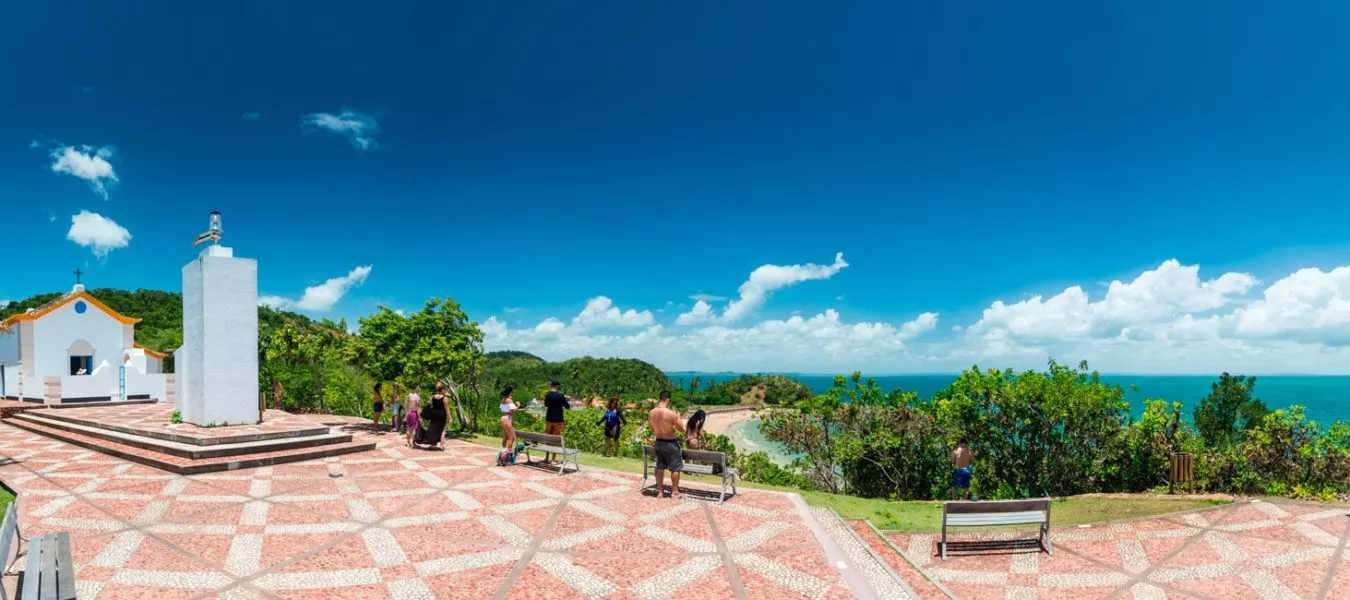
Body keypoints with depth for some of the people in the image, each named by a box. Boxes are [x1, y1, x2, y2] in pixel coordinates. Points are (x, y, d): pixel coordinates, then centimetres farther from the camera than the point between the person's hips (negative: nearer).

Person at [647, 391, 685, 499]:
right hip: (670, 443, -6)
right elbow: (681, 429, -11)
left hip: (658, 442, 6)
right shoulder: (671, 414, -23)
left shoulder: (651, 413, -4)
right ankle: (675, 492, 15)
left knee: (660, 467, 16)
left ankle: (659, 491, 23)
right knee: (675, 468, 9)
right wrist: (678, 417, 4)